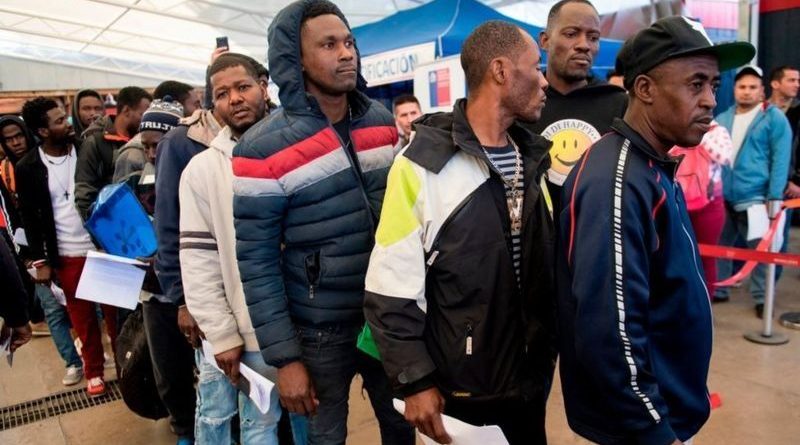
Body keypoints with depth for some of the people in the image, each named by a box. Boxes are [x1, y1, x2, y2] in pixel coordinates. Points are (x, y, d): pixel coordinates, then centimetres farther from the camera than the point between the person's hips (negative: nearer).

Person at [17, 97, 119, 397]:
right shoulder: (28, 167, -4)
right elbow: (30, 217, 1)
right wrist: (40, 260, -1)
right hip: (67, 255, 0)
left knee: (115, 309, 8)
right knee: (82, 316, 11)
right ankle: (94, 370, 27)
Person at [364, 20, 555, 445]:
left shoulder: (532, 159, 5)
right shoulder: (424, 165, -17)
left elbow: (549, 265, 12)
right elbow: (391, 291, -15)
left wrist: (550, 348, 11)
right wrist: (416, 381, -14)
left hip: (531, 378, 6)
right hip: (461, 389, -6)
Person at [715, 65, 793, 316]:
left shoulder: (774, 118, -2)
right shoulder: (722, 119, 14)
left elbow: (781, 159, -7)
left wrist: (775, 195, -14)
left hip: (755, 197, -5)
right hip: (722, 196, 5)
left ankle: (762, 298, 14)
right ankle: (717, 289, 25)